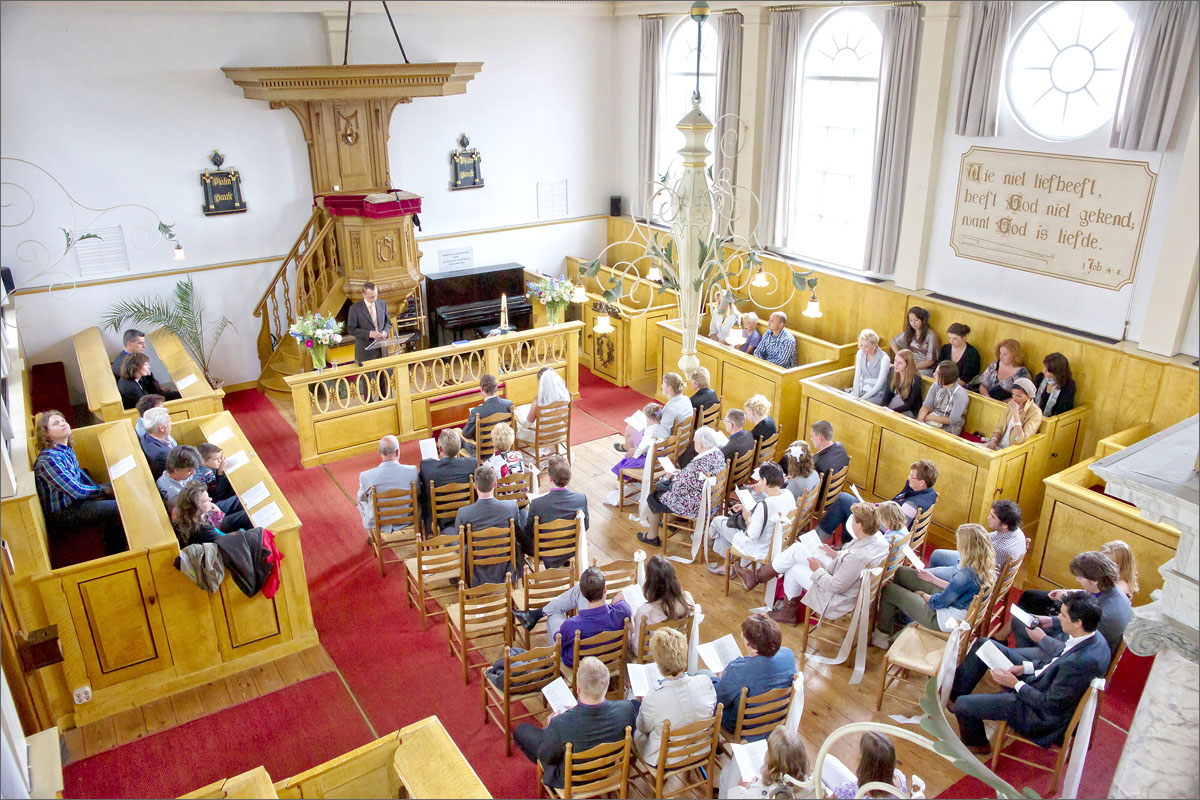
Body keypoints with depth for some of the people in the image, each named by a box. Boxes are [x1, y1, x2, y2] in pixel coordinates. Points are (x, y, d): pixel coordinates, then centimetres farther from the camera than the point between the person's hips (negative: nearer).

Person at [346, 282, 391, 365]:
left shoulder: (382, 304, 6)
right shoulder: (355, 308, -8)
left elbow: (388, 322, 16)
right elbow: (351, 329, -8)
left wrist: (385, 331, -7)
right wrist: (370, 334, -20)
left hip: (382, 349, 4)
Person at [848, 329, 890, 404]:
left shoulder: (884, 358, -16)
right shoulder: (860, 353, 1)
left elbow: (879, 385, -16)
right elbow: (857, 376, 0)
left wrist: (862, 398, -21)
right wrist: (855, 396, -12)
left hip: (876, 394, -5)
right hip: (861, 390, 5)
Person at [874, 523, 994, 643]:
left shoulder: (965, 575, -36)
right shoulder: (985, 567, -9)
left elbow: (938, 603, -23)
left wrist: (922, 594, -2)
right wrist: (933, 579, 11)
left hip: (944, 620, -9)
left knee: (888, 589, 5)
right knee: (901, 572, 15)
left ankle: (881, 636, 26)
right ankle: (901, 615, 35)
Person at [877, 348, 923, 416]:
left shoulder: (916, 380, -20)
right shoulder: (893, 371, -4)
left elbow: (910, 404, -17)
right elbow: (888, 393, 1)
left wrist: (892, 411, -27)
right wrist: (882, 407, -17)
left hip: (910, 411, -6)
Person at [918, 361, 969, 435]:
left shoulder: (960, 394, -21)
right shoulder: (936, 386, -4)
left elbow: (952, 420, -19)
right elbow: (926, 406, -3)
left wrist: (930, 418, -16)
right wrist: (920, 418, -24)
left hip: (949, 429, -5)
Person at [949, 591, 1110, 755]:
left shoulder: (1080, 663, -37)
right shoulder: (1092, 637, -9)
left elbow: (1049, 704, -26)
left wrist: (1016, 684, -14)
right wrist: (1024, 667, 1)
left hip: (1043, 714, -9)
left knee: (963, 704, -5)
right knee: (983, 645, 9)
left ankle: (977, 745, 28)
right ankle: (954, 694, 23)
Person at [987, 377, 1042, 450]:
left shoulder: (1035, 412, -17)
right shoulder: (1012, 404, 4)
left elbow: (1019, 440, -26)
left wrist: (1016, 413, -28)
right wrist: (994, 439, -8)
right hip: (999, 445, 6)